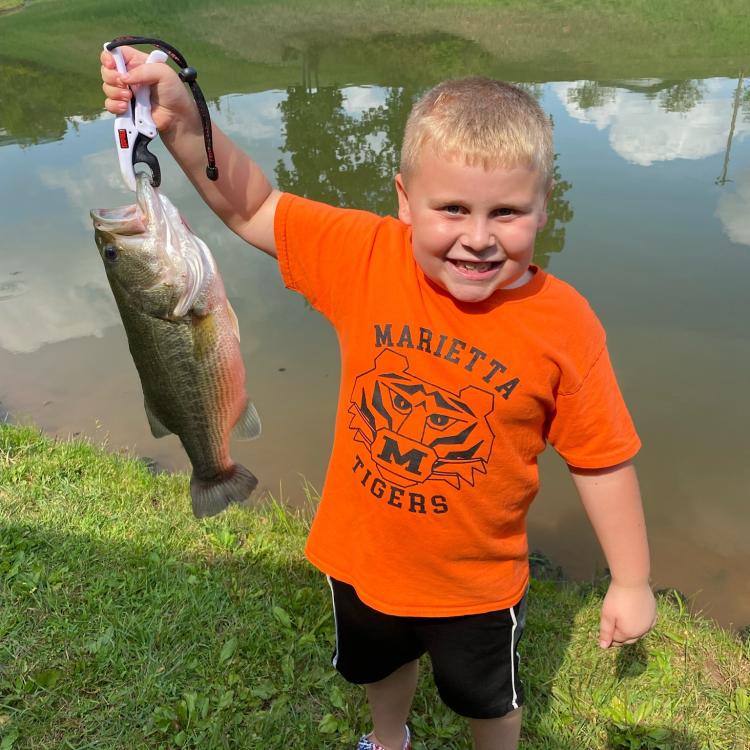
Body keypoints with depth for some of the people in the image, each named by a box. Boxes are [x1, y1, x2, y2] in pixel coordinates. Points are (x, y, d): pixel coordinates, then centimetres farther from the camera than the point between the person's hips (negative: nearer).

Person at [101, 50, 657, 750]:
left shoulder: (564, 326, -24)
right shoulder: (365, 257, -19)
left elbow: (602, 462, -14)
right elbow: (251, 209, -12)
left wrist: (630, 582, -5)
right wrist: (181, 122, -28)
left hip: (475, 585, -3)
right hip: (362, 560, 4)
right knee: (379, 667, 35)